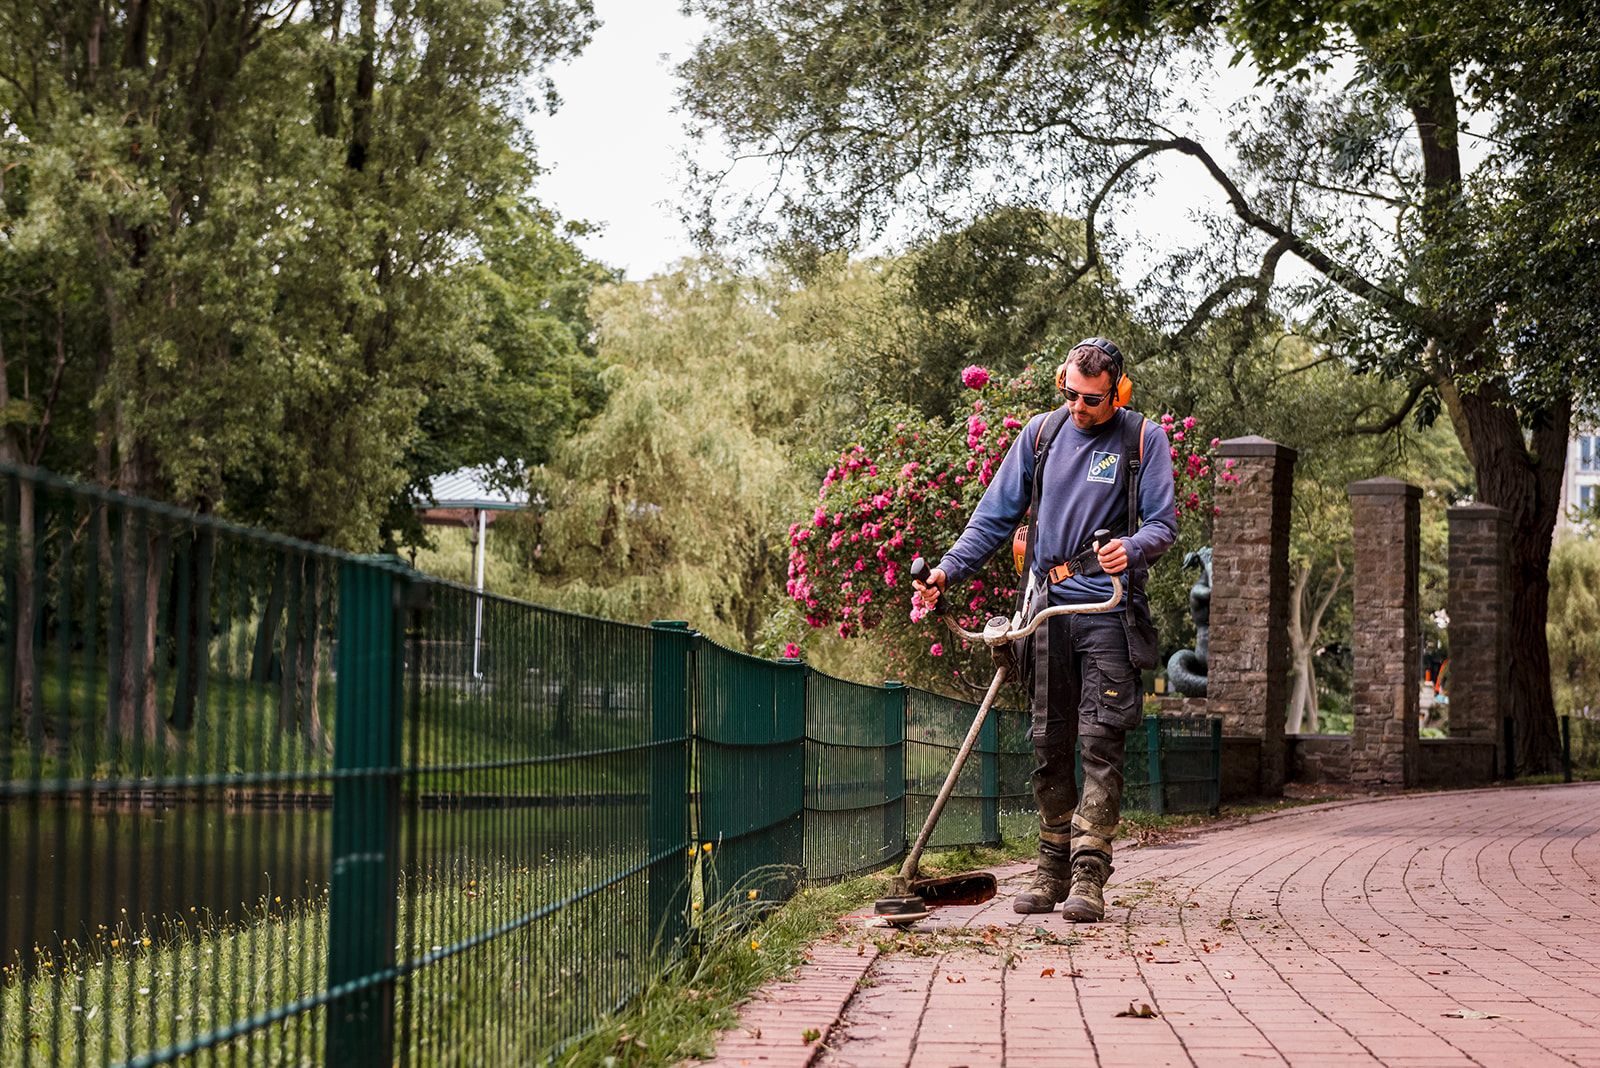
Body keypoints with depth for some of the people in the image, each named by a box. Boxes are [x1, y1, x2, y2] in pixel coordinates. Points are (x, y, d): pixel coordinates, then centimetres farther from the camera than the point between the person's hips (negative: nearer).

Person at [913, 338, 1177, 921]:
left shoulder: (1144, 439, 1)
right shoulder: (1041, 432, 10)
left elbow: (1163, 523, -3)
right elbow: (996, 514, 13)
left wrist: (1131, 548, -25)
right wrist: (949, 569, 2)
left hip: (1109, 607, -3)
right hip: (1048, 606, 4)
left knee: (1100, 741, -9)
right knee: (1049, 742, 6)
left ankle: (1089, 877, -8)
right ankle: (1053, 868, 16)